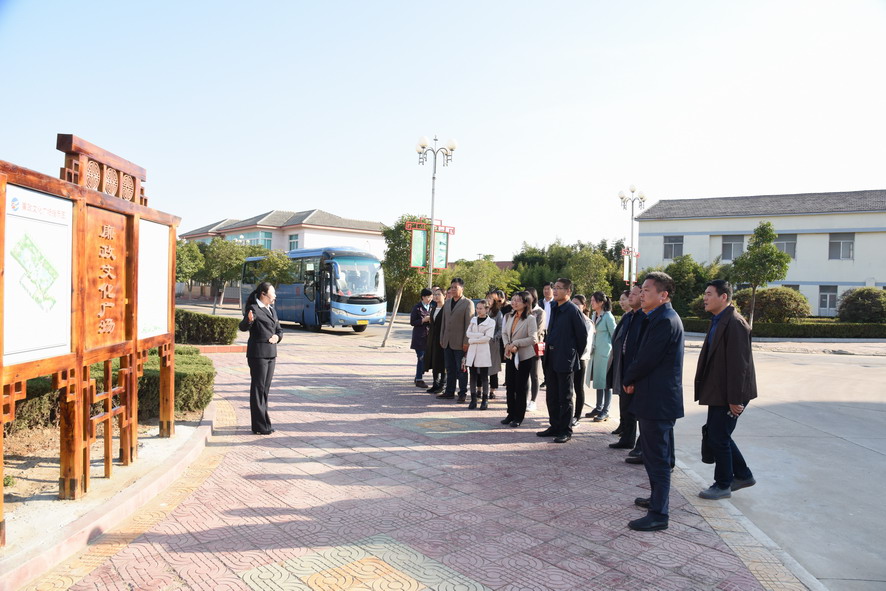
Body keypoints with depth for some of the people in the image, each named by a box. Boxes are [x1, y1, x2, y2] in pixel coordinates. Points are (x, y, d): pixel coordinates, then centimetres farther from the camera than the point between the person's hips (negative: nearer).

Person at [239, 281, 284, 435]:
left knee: (266, 388, 13)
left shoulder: (272, 311, 16)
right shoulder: (254, 309, -9)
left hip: (271, 353, 8)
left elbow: (279, 329, 21)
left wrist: (277, 336, -1)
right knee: (258, 388, -3)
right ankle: (259, 426, 3)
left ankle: (264, 422, 23)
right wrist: (249, 320, -43)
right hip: (258, 353, -8)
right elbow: (243, 327, -21)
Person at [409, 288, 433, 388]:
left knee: (425, 358, 7)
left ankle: (418, 377, 21)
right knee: (421, 358, -6)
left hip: (428, 336, 5)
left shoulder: (431, 307, 11)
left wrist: (431, 321, -2)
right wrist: (423, 320, -15)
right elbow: (412, 322, -5)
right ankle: (419, 380, 2)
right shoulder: (417, 307, -5)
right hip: (419, 336, -5)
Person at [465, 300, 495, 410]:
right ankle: (473, 399, 10)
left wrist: (472, 340, -7)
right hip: (472, 351, 4)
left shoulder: (491, 322, 0)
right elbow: (468, 333, 2)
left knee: (484, 376, 0)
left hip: (484, 351, -4)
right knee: (473, 376, 4)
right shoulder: (473, 319, 13)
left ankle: (485, 400, 6)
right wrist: (481, 335, -11)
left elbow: (488, 337, -10)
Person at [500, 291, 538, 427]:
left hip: (524, 357, -6)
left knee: (521, 388, 4)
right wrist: (507, 345, -8)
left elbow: (533, 338, -19)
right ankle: (511, 414, 23)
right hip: (510, 356, 6)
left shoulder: (530, 319, -12)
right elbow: (504, 332, 10)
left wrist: (515, 344, -20)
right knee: (509, 386, 11)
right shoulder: (510, 317, 7)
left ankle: (519, 417, 15)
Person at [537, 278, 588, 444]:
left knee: (565, 397, 2)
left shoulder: (572, 310, -12)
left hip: (565, 360, -8)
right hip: (550, 358, 8)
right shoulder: (554, 308, 11)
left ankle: (566, 430, 12)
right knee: (552, 396, 14)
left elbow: (582, 334, -10)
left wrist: (576, 354, -2)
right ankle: (555, 427, 25)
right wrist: (547, 345, 13)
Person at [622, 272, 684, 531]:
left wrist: (628, 379, -4)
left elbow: (647, 359, -21)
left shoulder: (665, 321, -20)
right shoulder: (659, 318, 12)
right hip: (655, 398, 10)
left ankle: (658, 514, 7)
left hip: (658, 400, -10)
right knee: (656, 455, 22)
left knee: (657, 458, -2)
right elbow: (644, 355, 14)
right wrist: (632, 379, 0)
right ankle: (657, 499, 36)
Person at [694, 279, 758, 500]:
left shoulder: (735, 323, -18)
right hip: (717, 393, 10)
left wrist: (735, 399, -21)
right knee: (717, 435, 17)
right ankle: (743, 475, 33)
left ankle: (723, 485, 17)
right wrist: (706, 389, 15)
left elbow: (738, 363, -22)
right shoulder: (718, 321, 12)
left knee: (718, 437, 0)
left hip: (729, 395, -10)